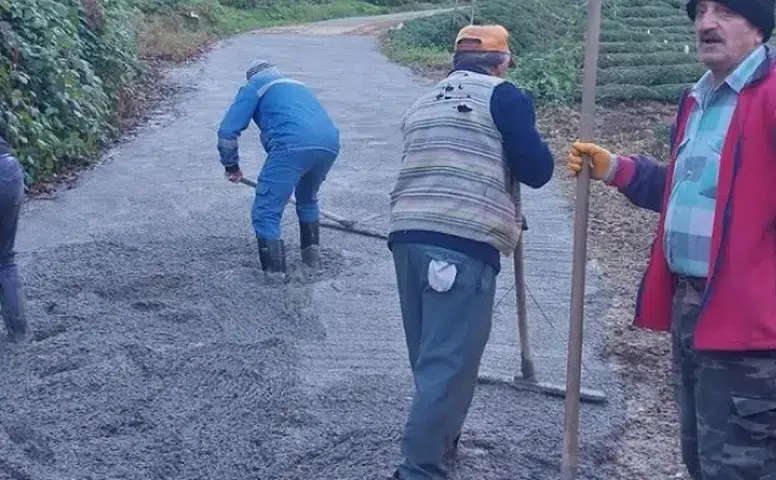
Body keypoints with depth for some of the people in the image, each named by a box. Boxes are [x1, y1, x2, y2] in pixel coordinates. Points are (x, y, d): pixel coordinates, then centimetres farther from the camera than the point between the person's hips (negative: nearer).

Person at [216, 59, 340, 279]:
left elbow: (227, 131, 10)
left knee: (266, 212, 2)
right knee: (308, 199, 32)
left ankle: (274, 274, -2)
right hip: (330, 143, 7)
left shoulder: (254, 87, 21)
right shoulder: (297, 85, 39)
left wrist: (231, 166, 25)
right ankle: (312, 256, 39)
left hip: (293, 145, -6)